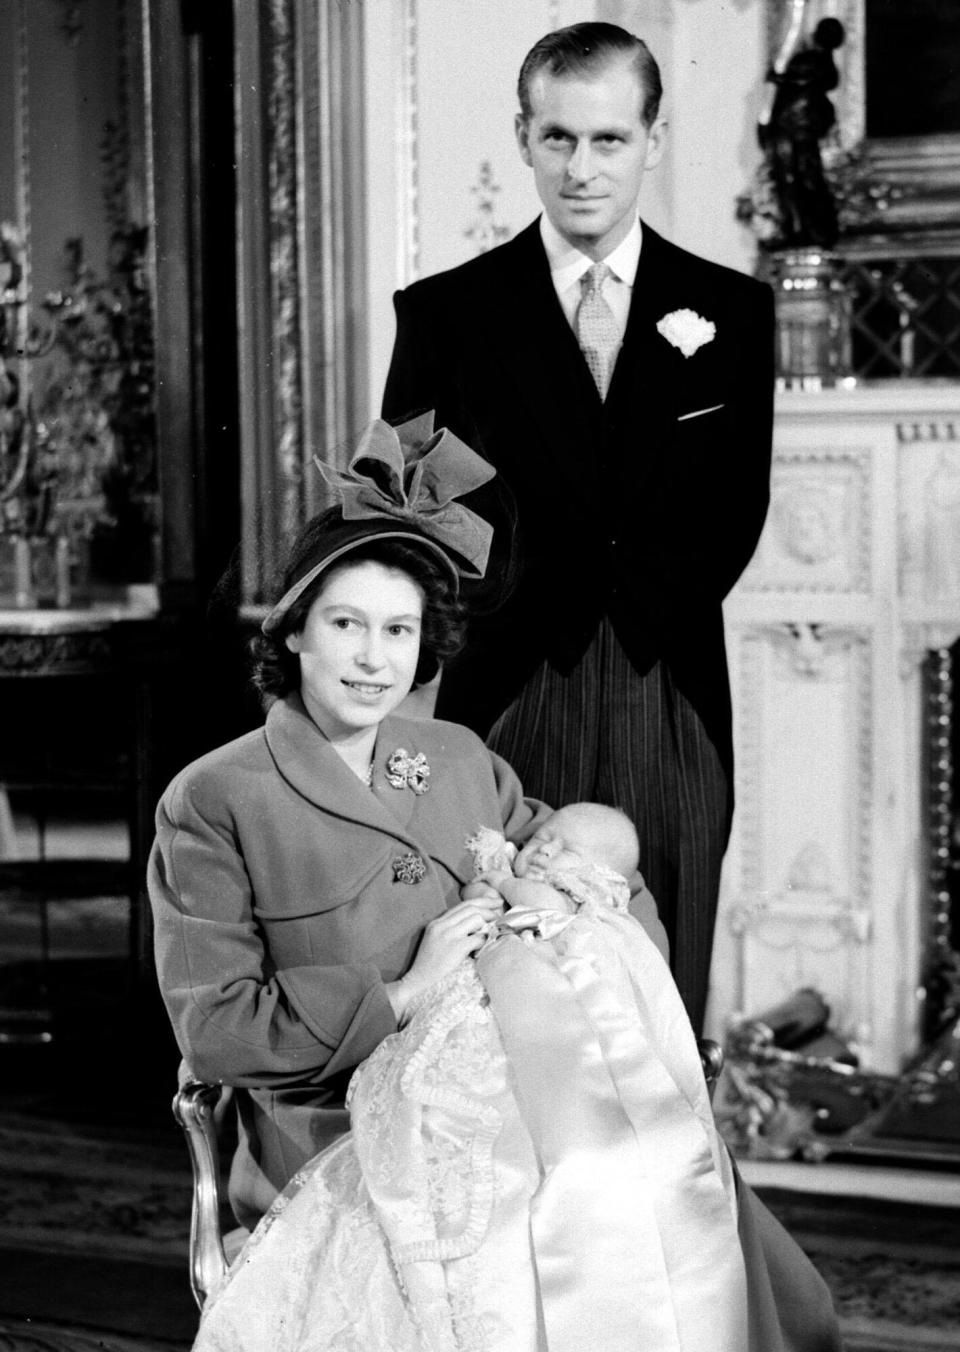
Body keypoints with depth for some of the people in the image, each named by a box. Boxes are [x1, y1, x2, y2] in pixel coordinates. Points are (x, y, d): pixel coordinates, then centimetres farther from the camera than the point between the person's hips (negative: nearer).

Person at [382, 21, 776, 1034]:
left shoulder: (730, 311, 8)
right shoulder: (445, 313, 5)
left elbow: (736, 514, 4)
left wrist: (646, 603, -10)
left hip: (673, 711, 1)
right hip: (503, 708, -1)